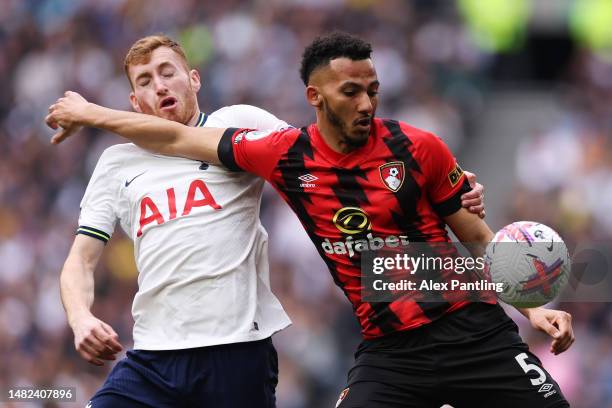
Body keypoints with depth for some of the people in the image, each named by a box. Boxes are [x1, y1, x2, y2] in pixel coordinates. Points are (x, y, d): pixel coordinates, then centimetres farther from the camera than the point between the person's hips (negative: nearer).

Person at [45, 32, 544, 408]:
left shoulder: (418, 148, -6)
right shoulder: (287, 156, -1)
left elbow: (478, 237, 5)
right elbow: (180, 139, 12)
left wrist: (533, 306, -5)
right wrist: (89, 113, 21)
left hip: (471, 332, -1)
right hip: (389, 350, 1)